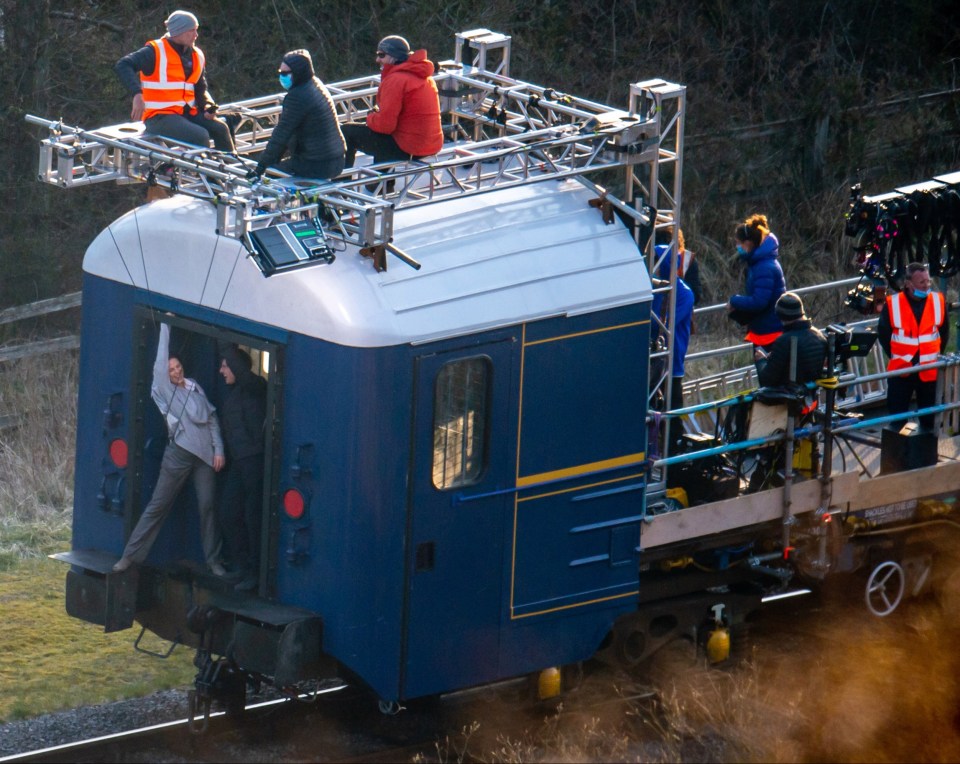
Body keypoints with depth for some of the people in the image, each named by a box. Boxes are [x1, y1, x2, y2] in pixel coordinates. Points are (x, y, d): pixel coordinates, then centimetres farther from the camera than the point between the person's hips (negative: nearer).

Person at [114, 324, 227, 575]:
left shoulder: (195, 389, 14)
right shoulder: (164, 390, 2)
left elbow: (212, 420, 14)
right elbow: (161, 360, -6)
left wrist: (218, 450, 5)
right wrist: (164, 327, 0)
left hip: (205, 454, 3)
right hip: (179, 453, -3)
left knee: (207, 505, 2)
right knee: (158, 505, -2)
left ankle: (213, 560, 12)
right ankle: (131, 554, 4)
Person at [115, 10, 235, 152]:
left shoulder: (197, 56, 12)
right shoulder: (156, 52, -9)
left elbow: (200, 88, 21)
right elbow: (123, 66, -19)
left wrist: (208, 107, -2)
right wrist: (137, 94, -33)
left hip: (187, 114, 7)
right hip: (159, 117, -7)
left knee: (220, 129, -15)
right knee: (200, 136, -26)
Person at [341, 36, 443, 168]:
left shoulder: (395, 80, -17)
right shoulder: (424, 75, 13)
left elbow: (385, 125, -20)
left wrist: (371, 117, 1)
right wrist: (379, 112, 13)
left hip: (407, 149, -9)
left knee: (348, 131, 3)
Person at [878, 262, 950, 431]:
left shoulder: (938, 301, -6)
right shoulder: (892, 304, -13)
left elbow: (945, 332, 10)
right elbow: (882, 333, 3)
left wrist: (936, 354, 7)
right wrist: (894, 355, 3)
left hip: (930, 371, 1)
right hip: (900, 370, -1)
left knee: (929, 417, 11)